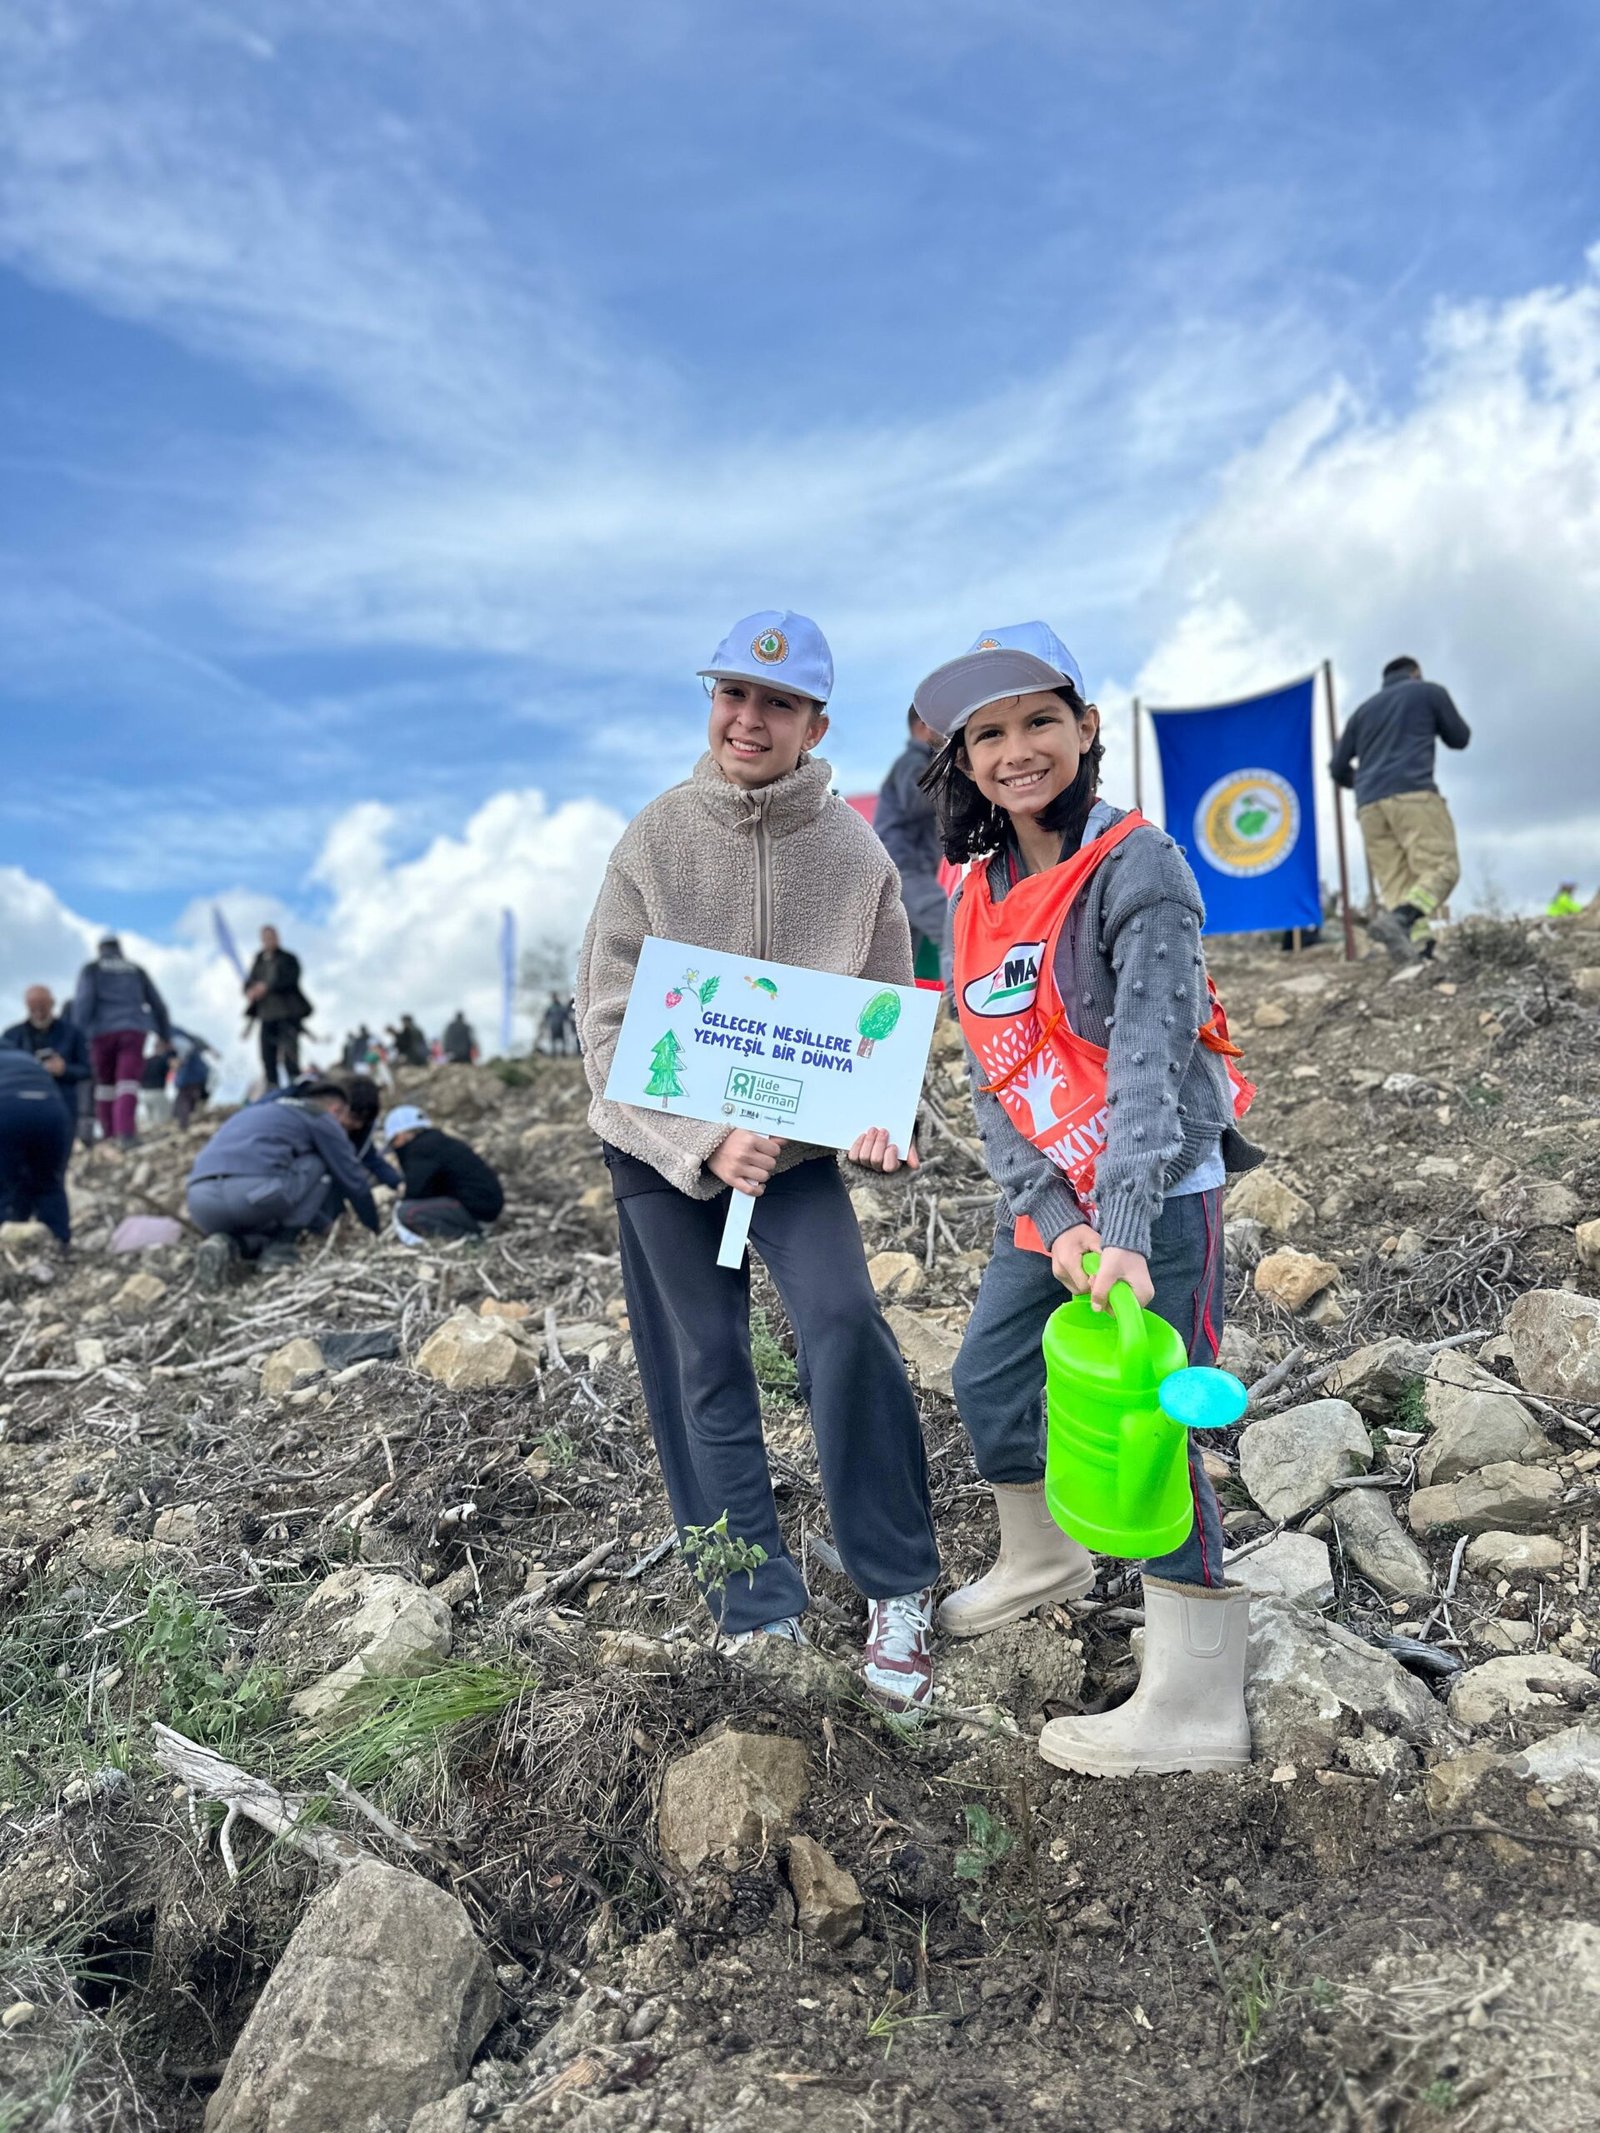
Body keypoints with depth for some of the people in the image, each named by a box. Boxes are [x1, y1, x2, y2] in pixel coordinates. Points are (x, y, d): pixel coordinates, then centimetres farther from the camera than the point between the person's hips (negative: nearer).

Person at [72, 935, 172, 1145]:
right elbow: (158, 1004, 23)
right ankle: (125, 1132, -29)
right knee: (128, 1081, -10)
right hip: (134, 1030, 1)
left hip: (103, 1031, -1)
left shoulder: (91, 969, 12)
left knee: (105, 1082, 12)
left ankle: (110, 1134, 11)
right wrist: (165, 1035, 35)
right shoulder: (137, 971, 20)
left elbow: (84, 1000, -5)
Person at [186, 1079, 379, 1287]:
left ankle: (229, 1245, 2)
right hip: (254, 1191, -7)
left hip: (201, 1201, 7)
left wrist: (325, 1225, 56)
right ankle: (281, 1249, 10)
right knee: (316, 1166, 21)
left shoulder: (256, 1112, 39)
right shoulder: (322, 1119, 17)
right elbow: (353, 1180, 21)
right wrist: (374, 1230, 37)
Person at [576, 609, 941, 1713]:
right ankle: (763, 1618, 20)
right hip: (662, 1145, 1)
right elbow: (608, 1021, -8)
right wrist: (704, 1142, -19)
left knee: (844, 1320, -20)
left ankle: (899, 1592, -1)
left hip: (794, 1138, 0)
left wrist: (884, 1117, -18)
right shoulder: (655, 839, -8)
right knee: (704, 1370, 6)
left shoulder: (855, 853, -6)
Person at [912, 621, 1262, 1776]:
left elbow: (1148, 1062, -25)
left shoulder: (1138, 867, -16)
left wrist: (1124, 1237, -33)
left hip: (1160, 1198, -7)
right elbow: (993, 1078, -1)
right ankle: (1043, 1560, 44)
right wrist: (1050, 1217, -13)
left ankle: (1196, 1710, 11)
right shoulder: (984, 896, 4)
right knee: (988, 1379, 16)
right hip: (1048, 1200, 8)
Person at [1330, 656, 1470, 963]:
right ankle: (1398, 919, -36)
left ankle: (1417, 948, -20)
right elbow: (1459, 738, 24)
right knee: (1441, 868, -10)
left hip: (1370, 805, 5)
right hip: (1414, 794, -5)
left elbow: (1339, 769, 23)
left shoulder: (1363, 710, 27)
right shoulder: (1429, 691, 16)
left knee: (1395, 885, -2)